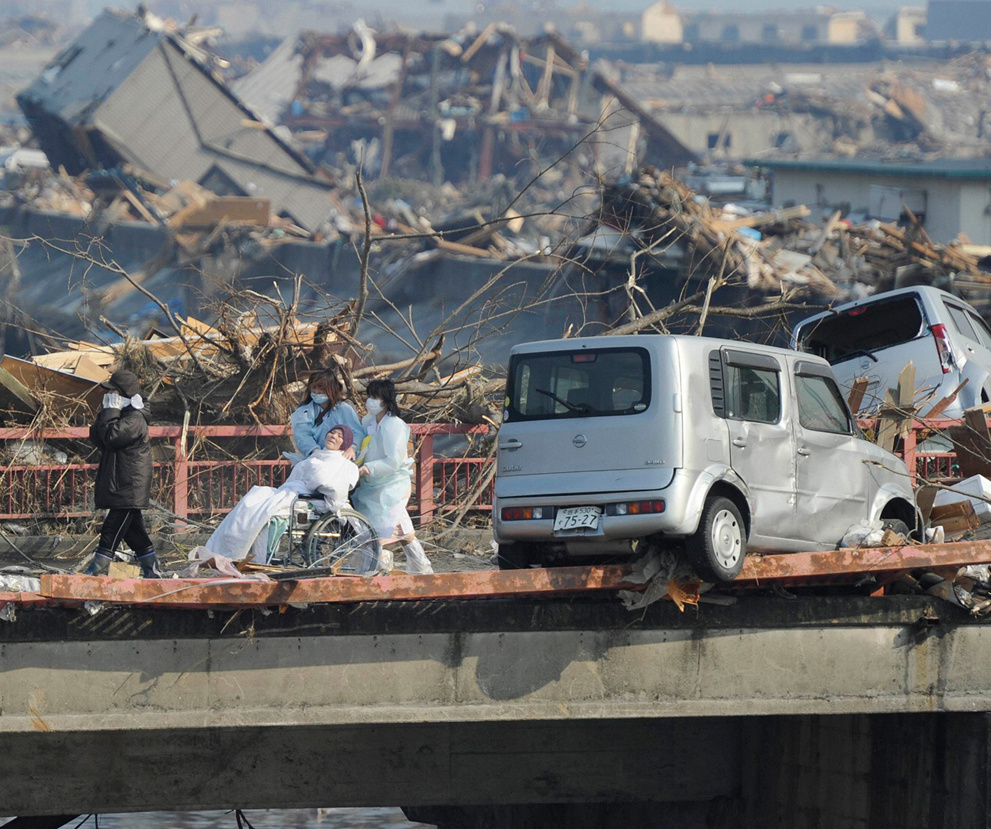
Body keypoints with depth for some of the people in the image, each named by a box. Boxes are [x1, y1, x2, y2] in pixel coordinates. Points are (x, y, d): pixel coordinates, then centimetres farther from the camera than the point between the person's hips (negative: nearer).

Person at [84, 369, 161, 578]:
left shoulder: (135, 419, -14)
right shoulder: (122, 415, 17)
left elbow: (111, 437, -26)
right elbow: (96, 438, 12)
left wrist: (110, 411, -15)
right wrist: (106, 413, -1)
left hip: (128, 488, -10)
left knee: (110, 533, -11)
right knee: (135, 534, 14)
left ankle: (96, 572, -13)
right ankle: (152, 572, 19)